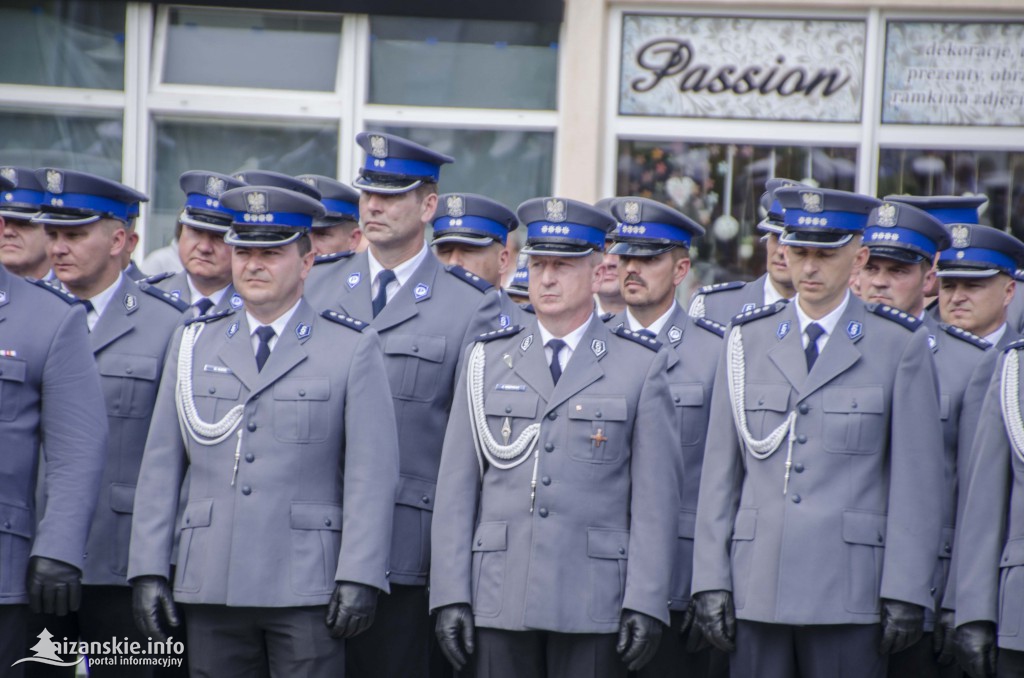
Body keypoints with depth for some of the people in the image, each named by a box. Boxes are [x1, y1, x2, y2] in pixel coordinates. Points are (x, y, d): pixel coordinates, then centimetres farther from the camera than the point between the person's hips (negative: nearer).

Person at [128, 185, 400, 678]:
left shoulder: (351, 349, 4)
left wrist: (359, 577, -11)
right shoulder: (193, 344, 14)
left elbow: (372, 474, -2)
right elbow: (161, 466, 12)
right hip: (211, 587, 3)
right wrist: (148, 569, 3)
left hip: (306, 589, -3)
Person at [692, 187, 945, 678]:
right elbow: (720, 471, 9)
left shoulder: (899, 345, 2)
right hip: (758, 593, 3)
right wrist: (711, 580, 2)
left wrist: (905, 592, -6)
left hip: (849, 593, -3)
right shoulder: (747, 339, 11)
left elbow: (917, 480, 0)